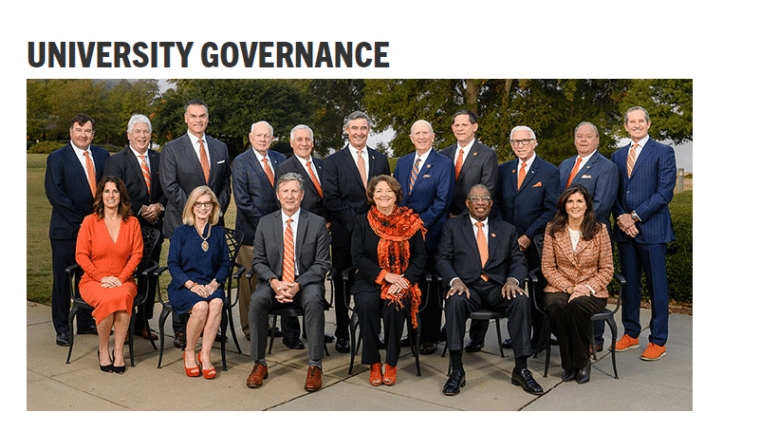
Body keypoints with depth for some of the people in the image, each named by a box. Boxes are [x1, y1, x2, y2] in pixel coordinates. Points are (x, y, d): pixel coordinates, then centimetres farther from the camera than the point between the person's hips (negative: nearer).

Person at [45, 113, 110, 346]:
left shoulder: (102, 156, 10)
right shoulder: (57, 158, -3)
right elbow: (55, 193, -11)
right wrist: (80, 220, -15)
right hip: (66, 230, -4)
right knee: (62, 280, 4)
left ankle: (86, 322, 24)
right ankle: (62, 328, 15)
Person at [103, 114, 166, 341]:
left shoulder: (159, 159, 13)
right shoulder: (116, 161, 0)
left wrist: (159, 206, -8)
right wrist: (141, 210, -13)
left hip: (154, 226, 4)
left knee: (151, 275, 8)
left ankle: (143, 322, 21)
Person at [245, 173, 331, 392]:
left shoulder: (317, 223, -1)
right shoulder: (265, 222, 6)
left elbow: (322, 264, -4)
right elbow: (258, 261, 5)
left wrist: (298, 285, -19)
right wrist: (274, 282, -16)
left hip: (306, 283, -2)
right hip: (274, 282, 2)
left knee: (314, 299, -34)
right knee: (257, 299, -29)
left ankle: (315, 366, -23)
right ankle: (259, 364, -14)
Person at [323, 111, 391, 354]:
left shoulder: (380, 160, 12)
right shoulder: (334, 161, 3)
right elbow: (331, 199, -4)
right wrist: (354, 221, -12)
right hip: (345, 232, -2)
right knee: (342, 285, 5)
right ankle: (342, 335, 16)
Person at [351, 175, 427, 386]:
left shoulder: (411, 222, 7)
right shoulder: (362, 222, 7)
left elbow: (420, 257, 4)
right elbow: (357, 257, -1)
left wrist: (403, 281, -13)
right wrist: (384, 275, -14)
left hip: (402, 282, 0)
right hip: (370, 281, 1)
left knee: (394, 305, -31)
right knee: (367, 303, -31)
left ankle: (391, 364, -12)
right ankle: (374, 364, -15)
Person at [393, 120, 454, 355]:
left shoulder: (445, 164, -2)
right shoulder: (402, 163, 14)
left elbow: (442, 201, -9)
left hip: (430, 234, -4)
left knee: (430, 288, 2)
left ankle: (430, 338, 13)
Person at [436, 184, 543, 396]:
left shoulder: (507, 229, 20)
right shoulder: (452, 226, 15)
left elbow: (519, 261, 13)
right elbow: (443, 259, 5)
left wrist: (512, 279, -11)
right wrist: (455, 280, -15)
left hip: (497, 289, 2)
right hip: (467, 287, -1)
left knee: (522, 300, -29)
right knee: (455, 300, -36)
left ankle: (521, 369, -20)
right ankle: (457, 370, -28)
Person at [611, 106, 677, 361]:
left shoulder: (663, 153, -1)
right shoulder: (618, 156, 16)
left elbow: (665, 192, -9)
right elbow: (614, 192, 14)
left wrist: (635, 216, -13)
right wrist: (621, 218, -4)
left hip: (651, 229, -5)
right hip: (624, 229, 5)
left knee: (656, 286, 1)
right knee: (629, 283, 11)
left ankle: (658, 341, 9)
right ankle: (631, 334, 23)